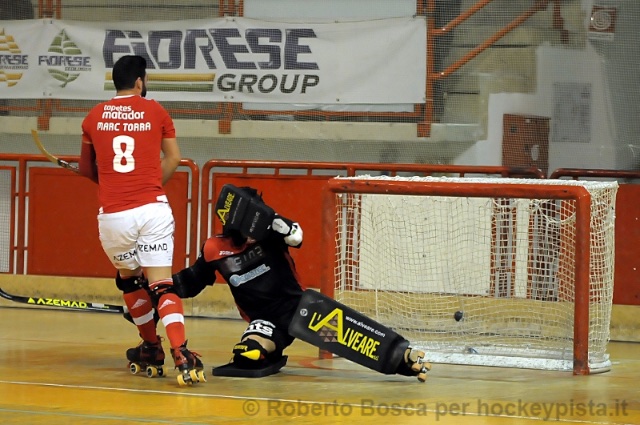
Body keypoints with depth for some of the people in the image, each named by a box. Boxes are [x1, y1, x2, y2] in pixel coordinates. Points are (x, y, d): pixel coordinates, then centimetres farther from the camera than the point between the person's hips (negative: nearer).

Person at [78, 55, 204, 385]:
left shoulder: (94, 117, 10)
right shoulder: (155, 111, 7)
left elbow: (86, 169, 23)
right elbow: (173, 158, 13)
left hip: (112, 214, 1)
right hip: (153, 207, -1)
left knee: (129, 280, 23)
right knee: (161, 284, -5)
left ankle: (151, 349, 31)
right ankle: (181, 355, -23)